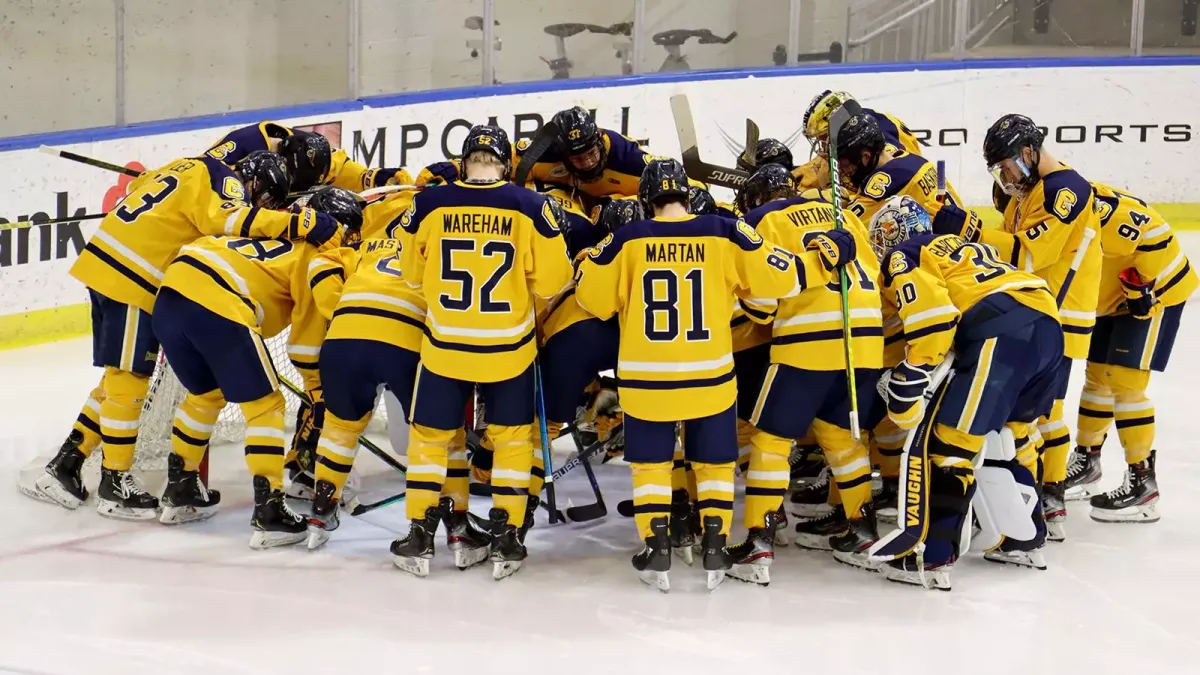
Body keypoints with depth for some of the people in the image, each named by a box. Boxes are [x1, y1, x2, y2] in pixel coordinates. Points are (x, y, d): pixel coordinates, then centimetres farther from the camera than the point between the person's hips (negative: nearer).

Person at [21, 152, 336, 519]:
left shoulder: (192, 168, 18)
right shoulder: (223, 178, -8)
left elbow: (138, 188, 24)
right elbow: (228, 220, -28)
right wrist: (303, 223, -31)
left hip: (105, 265, 9)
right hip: (130, 280, -9)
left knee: (118, 379, 16)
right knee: (128, 381, -1)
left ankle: (63, 466, 21)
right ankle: (114, 485, 9)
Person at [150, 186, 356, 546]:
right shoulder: (317, 256, 6)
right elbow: (307, 330, 6)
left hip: (171, 292, 8)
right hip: (219, 305, -8)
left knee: (205, 393, 28)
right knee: (265, 405, 4)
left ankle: (180, 490, 37)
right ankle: (268, 513, -1)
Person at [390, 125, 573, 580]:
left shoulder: (429, 205, -5)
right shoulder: (531, 207, -9)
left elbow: (412, 273, 6)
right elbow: (550, 282, -6)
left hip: (444, 344, 1)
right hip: (508, 347, 0)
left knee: (429, 435, 16)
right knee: (512, 437, 15)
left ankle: (420, 537, 18)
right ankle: (505, 540, 14)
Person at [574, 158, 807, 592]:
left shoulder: (628, 239, -7)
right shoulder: (723, 233, -6)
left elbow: (592, 298, 0)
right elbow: (779, 278, -2)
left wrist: (596, 257, 18)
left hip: (645, 377, 0)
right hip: (709, 376, 1)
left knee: (650, 461, 15)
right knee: (714, 460, 17)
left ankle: (657, 549, 11)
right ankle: (715, 547, 15)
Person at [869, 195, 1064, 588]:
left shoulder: (902, 258, 11)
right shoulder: (959, 247, 37)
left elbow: (932, 314, -6)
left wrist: (908, 383, -6)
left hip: (1001, 331, -8)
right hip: (1048, 325, 8)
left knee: (947, 441, -4)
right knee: (1011, 435, 26)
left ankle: (932, 559, -7)